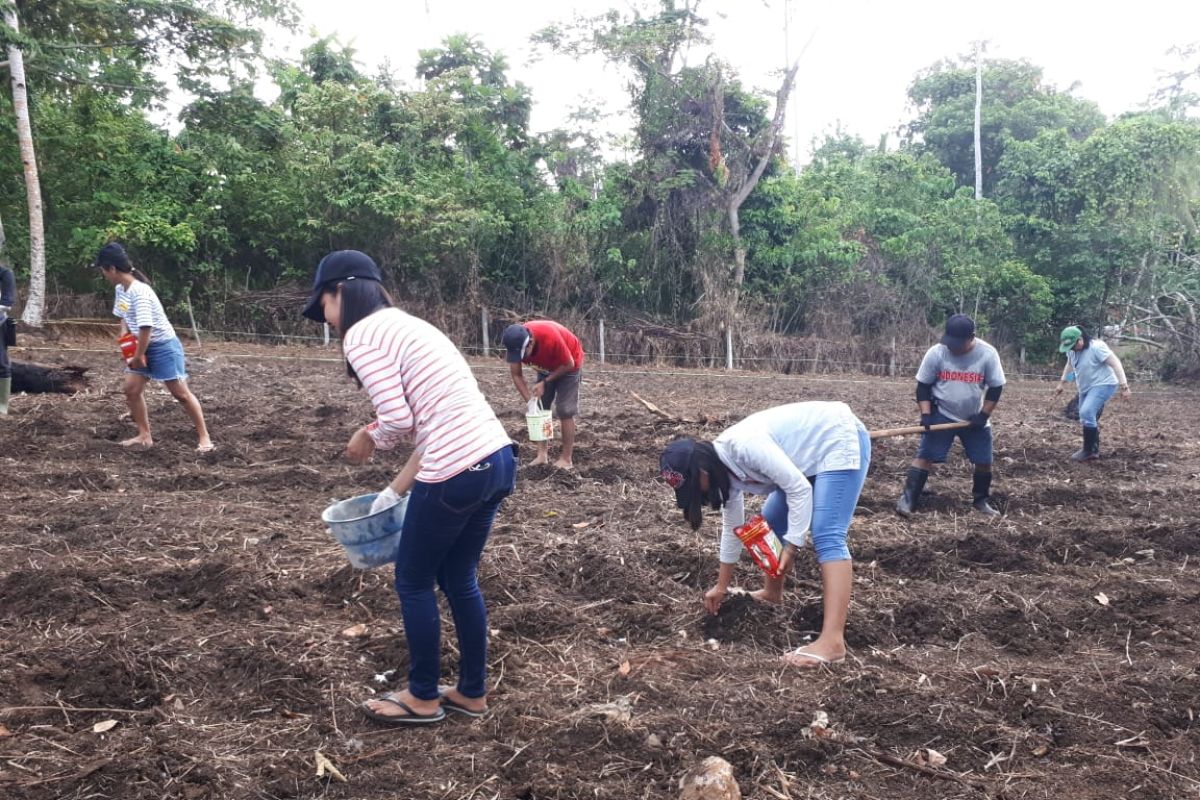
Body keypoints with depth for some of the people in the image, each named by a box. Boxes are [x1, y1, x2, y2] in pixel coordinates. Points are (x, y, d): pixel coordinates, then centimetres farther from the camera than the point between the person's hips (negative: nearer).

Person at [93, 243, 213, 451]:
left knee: (181, 393, -5)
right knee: (131, 388, 5)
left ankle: (204, 437, 2)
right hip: (143, 347, 9)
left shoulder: (139, 292, -26)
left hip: (164, 346, -9)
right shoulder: (120, 289, 3)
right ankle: (144, 436, 16)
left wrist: (137, 357, -17)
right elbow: (124, 318, 19)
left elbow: (145, 328, -28)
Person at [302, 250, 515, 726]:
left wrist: (368, 439, 8)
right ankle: (472, 693, 35)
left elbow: (398, 419, -14)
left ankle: (424, 698, 29)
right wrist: (396, 490, 24)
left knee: (413, 583, 13)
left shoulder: (361, 335, -5)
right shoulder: (407, 326, 22)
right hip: (497, 459, 9)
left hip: (458, 473, -9)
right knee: (459, 580, 22)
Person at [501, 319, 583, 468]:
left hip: (568, 365, -5)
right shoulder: (516, 343, -26)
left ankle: (566, 459, -4)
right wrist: (530, 400, -22)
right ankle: (542, 454, 7)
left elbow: (569, 364, -26)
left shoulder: (551, 337, -42)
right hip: (546, 366, 6)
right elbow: (516, 375, -13)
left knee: (564, 411, -9)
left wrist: (545, 382, -24)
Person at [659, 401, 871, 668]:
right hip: (811, 455, 10)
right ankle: (773, 592, 39)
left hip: (841, 441, -10)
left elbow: (800, 489, -26)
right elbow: (732, 526, 13)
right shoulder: (724, 468, 1)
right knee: (772, 520, 17)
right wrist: (721, 587, 19)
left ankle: (832, 641, -29)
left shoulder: (744, 446, -29)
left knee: (827, 538, -20)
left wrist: (791, 546, -19)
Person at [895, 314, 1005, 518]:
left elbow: (995, 387, -5)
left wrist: (983, 415, -10)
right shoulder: (936, 352, -15)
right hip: (941, 415, -2)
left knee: (984, 461, 8)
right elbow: (923, 385, -6)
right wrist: (925, 414, -15)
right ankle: (908, 499, -7)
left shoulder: (987, 354, -15)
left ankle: (981, 500, 29)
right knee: (925, 456, -10)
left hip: (975, 419, 2)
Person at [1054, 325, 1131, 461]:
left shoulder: (1096, 347, -24)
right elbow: (1069, 365, 21)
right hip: (1086, 388, 9)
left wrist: (1124, 386, -28)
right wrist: (1062, 383, 22)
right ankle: (1093, 451, 22)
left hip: (1103, 385, -9)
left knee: (1087, 413, -23)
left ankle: (1088, 451, -15)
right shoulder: (1072, 350, 0)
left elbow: (1115, 363, -24)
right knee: (1088, 418, 10)